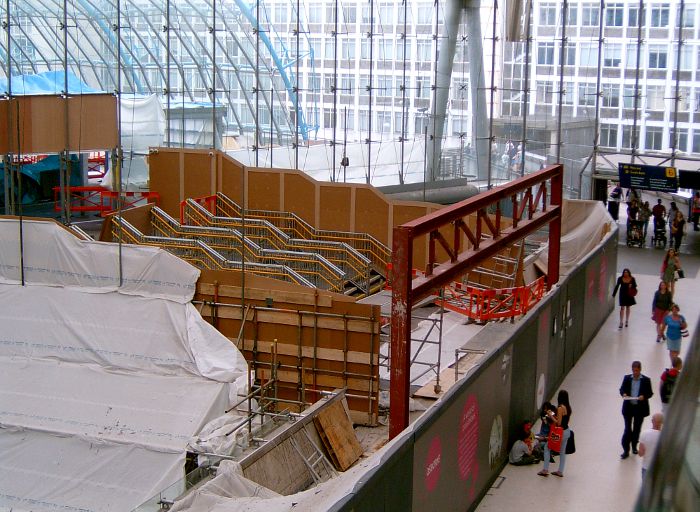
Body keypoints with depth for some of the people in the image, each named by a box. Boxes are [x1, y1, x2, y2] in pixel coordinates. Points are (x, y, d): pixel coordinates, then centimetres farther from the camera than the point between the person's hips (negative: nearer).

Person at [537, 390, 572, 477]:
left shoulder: (560, 408, -22)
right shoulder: (568, 407, 3)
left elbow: (558, 423, -22)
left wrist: (551, 416, -11)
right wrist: (555, 416, 13)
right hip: (567, 431, 8)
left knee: (547, 447, 5)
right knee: (562, 451, 18)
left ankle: (545, 470, 5)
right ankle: (560, 471, 26)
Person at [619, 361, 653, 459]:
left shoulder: (646, 380, -5)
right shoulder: (627, 378, 0)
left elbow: (650, 393, -2)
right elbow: (622, 389, 7)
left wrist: (644, 396, -22)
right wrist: (623, 394, -16)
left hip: (640, 408, 0)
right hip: (628, 407, 0)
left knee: (637, 429, 14)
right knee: (627, 428, -1)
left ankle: (634, 446, 33)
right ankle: (626, 450, 4)